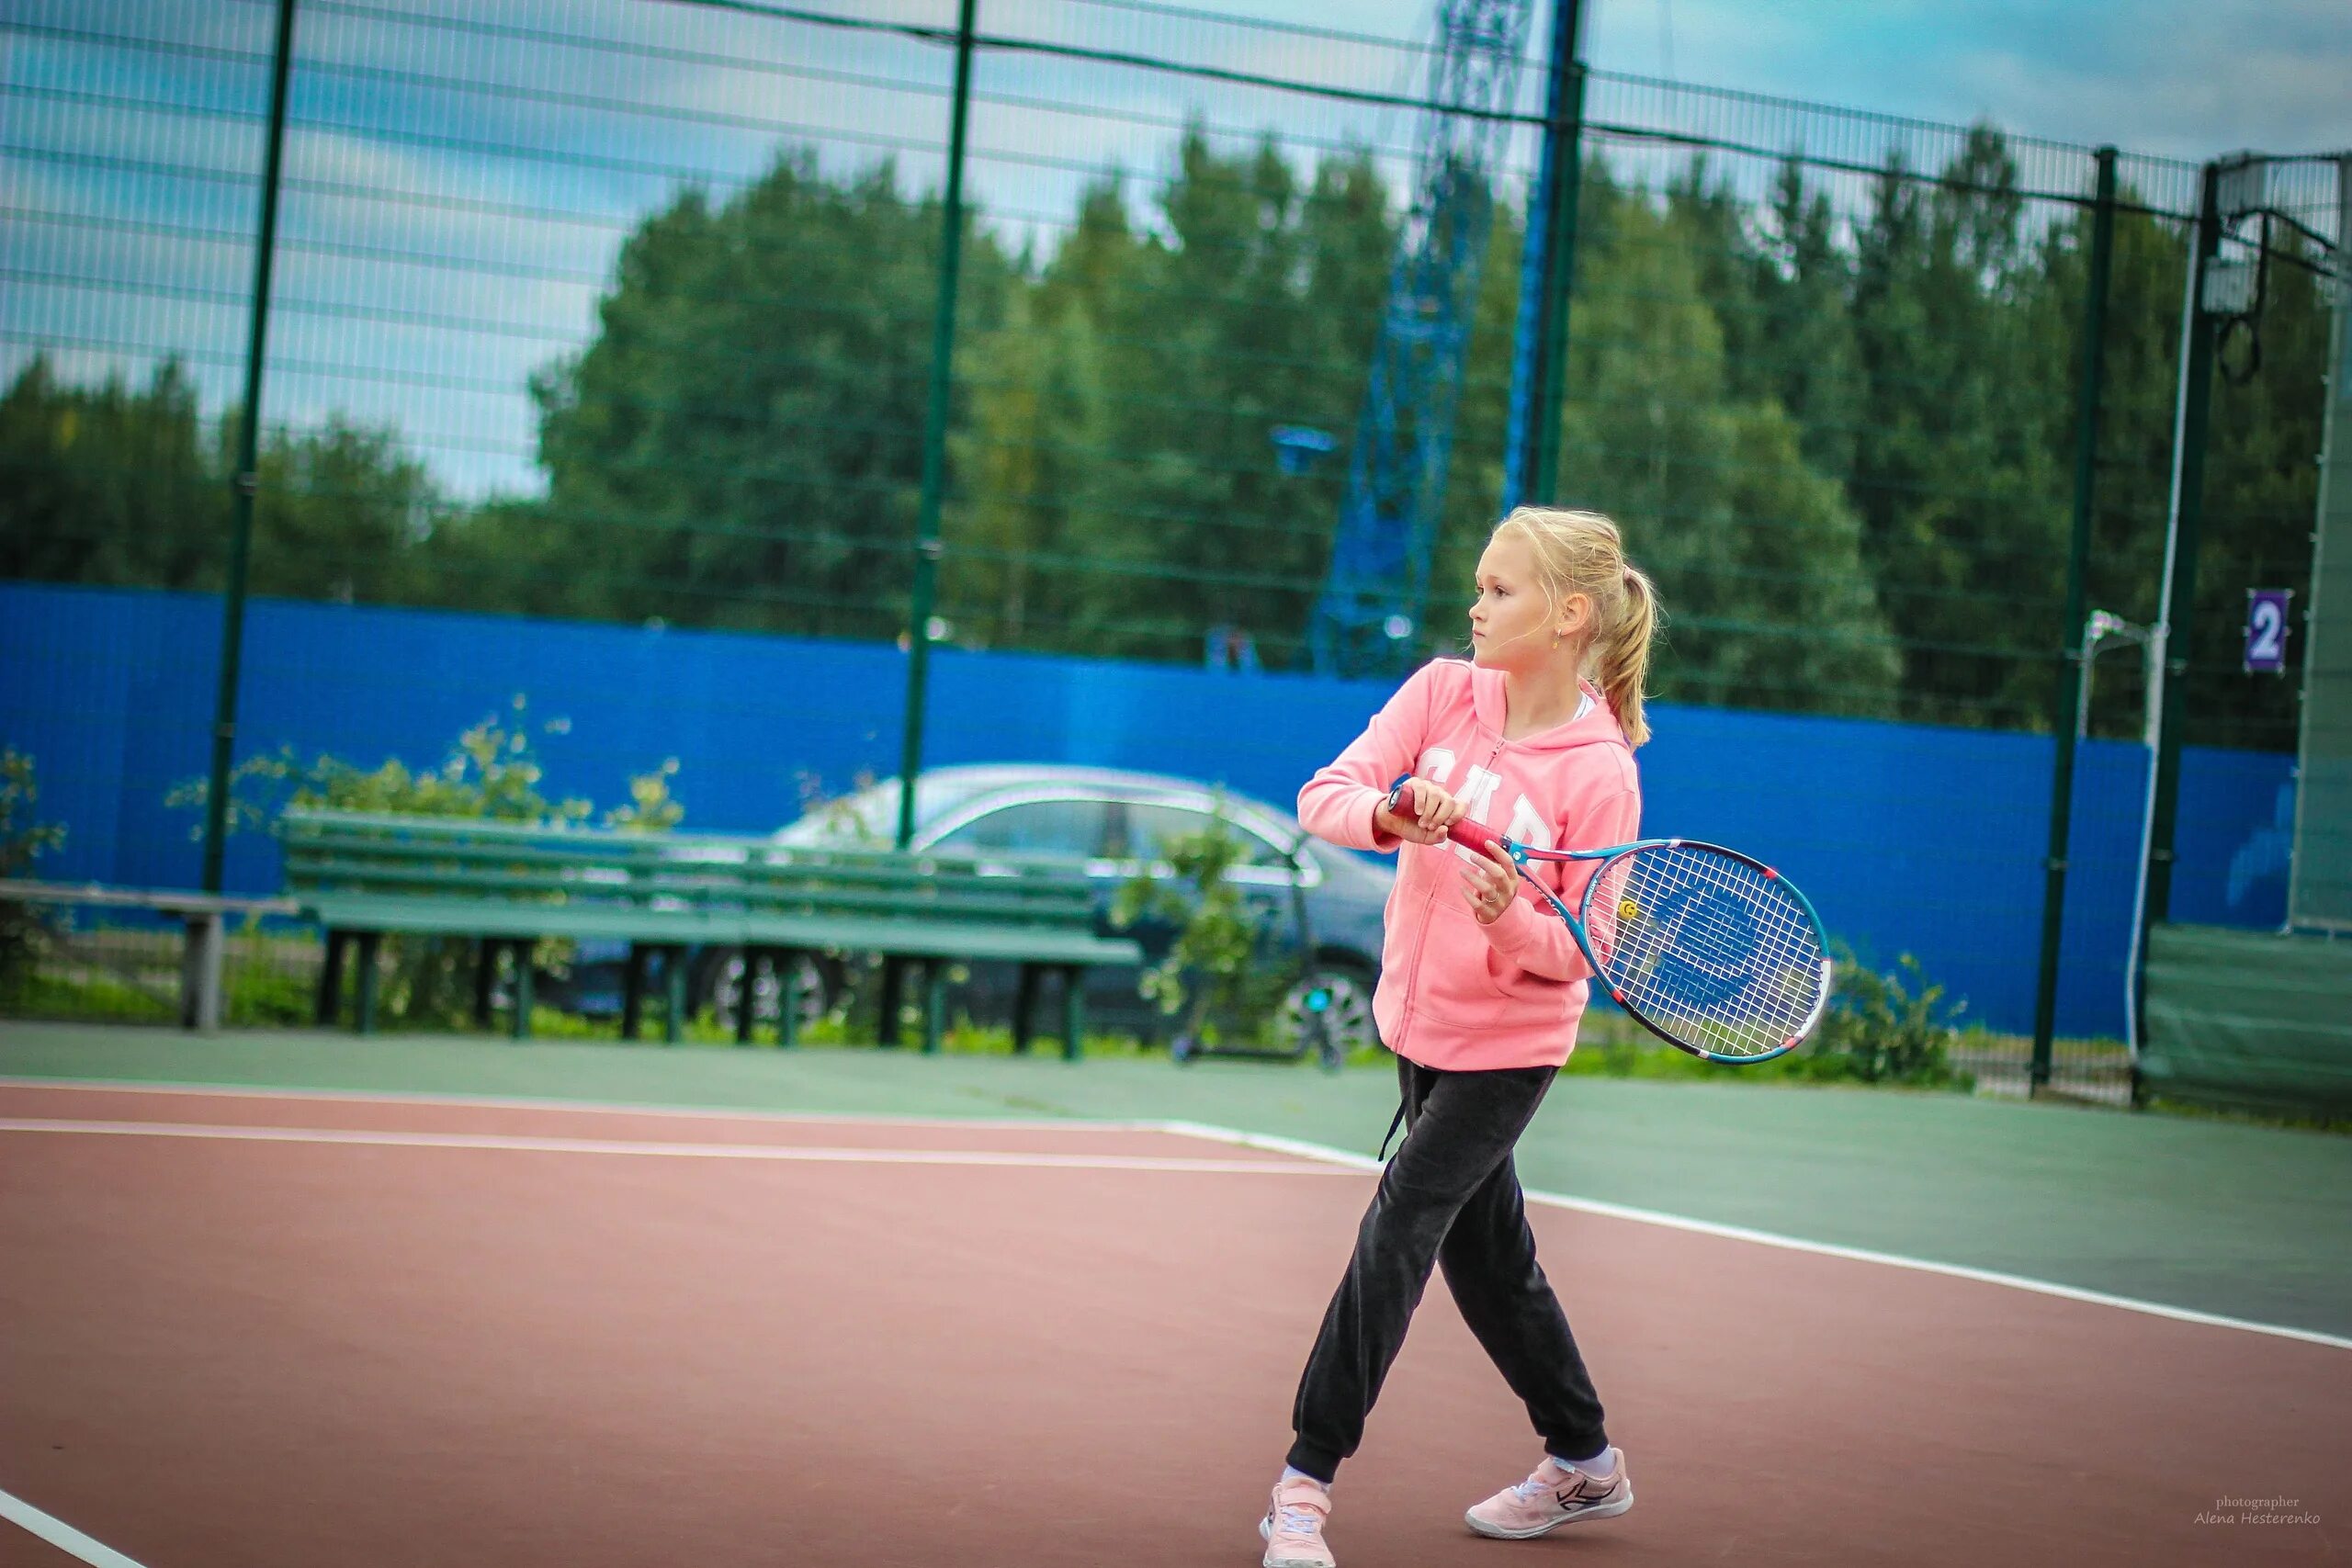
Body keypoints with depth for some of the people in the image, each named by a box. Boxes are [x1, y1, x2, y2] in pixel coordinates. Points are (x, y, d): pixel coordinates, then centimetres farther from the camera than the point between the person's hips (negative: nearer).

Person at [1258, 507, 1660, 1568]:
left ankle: (1306, 1482, -1)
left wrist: (1514, 921, -37)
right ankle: (1583, 1465, 34)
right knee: (1486, 1250, 17)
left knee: (1395, 1236, -11)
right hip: (1417, 1020, 6)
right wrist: (1390, 813, -36)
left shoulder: (1599, 773, -21)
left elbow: (1579, 952, -17)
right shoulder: (1443, 693, -7)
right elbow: (1322, 799, -16)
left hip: (1505, 1046, -6)